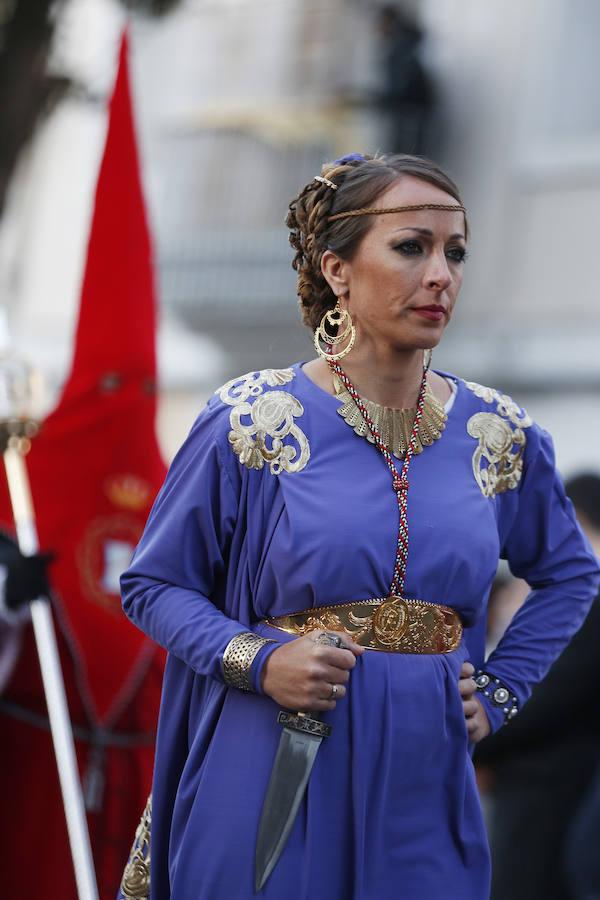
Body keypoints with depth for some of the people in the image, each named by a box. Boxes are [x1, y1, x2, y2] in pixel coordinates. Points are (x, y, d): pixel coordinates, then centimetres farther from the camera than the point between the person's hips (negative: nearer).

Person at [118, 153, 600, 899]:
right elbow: (152, 583, 1)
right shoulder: (251, 421, -7)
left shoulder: (497, 435, 3)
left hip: (422, 790, 3)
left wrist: (499, 692, 7)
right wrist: (256, 661, -15)